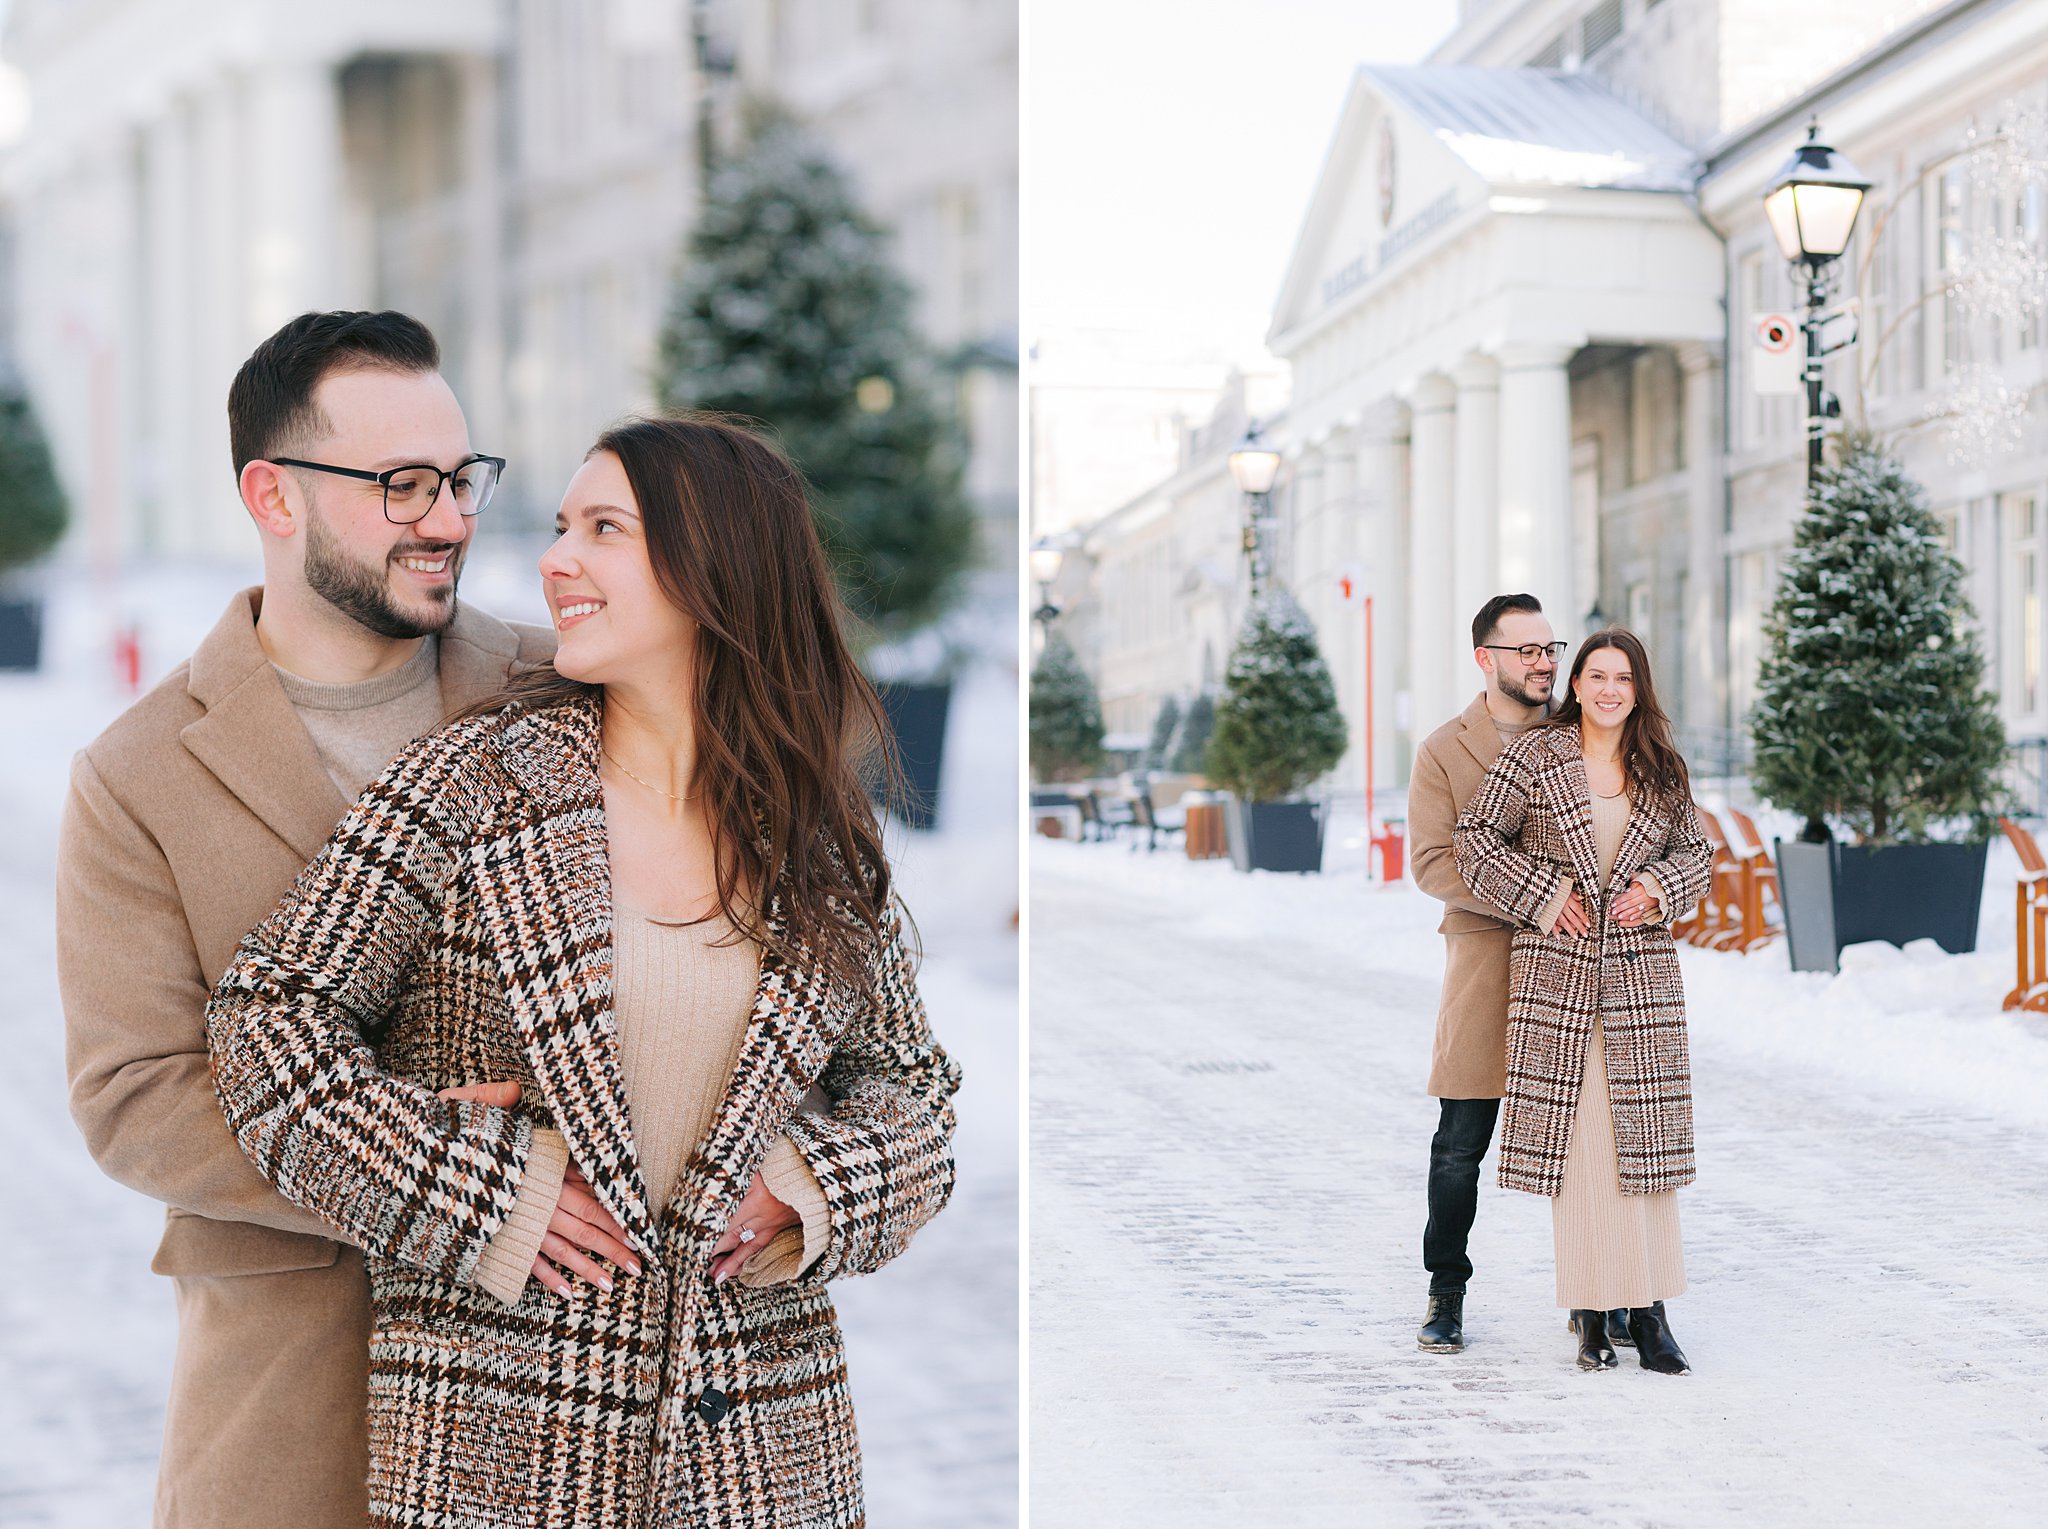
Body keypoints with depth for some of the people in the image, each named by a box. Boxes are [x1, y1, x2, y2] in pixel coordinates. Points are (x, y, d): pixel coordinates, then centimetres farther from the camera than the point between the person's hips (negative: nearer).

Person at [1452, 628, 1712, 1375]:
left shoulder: (1662, 772, 9)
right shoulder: (1536, 755, -1)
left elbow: (1695, 851, 16)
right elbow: (1474, 836, -1)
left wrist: (1657, 886, -4)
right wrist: (1543, 894, -9)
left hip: (1641, 972, 3)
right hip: (1556, 970, -2)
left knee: (1646, 1138, 1)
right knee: (1574, 1140, -1)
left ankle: (1649, 1308, 5)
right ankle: (1591, 1313, 4)